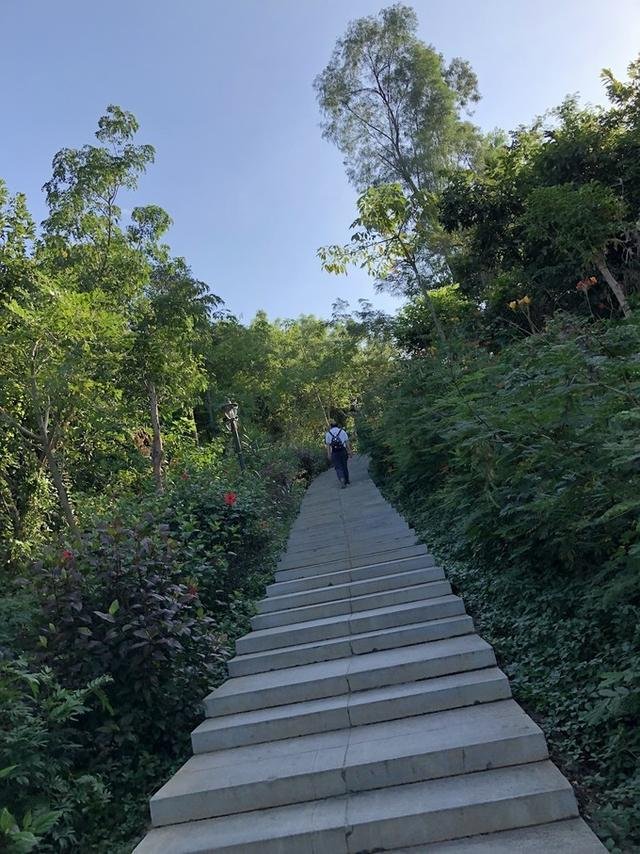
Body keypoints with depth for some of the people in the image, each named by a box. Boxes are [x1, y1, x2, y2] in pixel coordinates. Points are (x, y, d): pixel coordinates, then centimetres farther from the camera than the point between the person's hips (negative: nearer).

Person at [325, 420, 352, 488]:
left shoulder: (328, 433, 5)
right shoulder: (343, 431, 6)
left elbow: (328, 445, 0)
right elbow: (347, 442, 3)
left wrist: (329, 455, 2)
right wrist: (349, 451, 6)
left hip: (334, 452, -1)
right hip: (343, 451, 1)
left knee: (338, 468, 1)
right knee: (345, 466, 15)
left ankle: (342, 480, -21)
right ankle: (347, 481, 24)